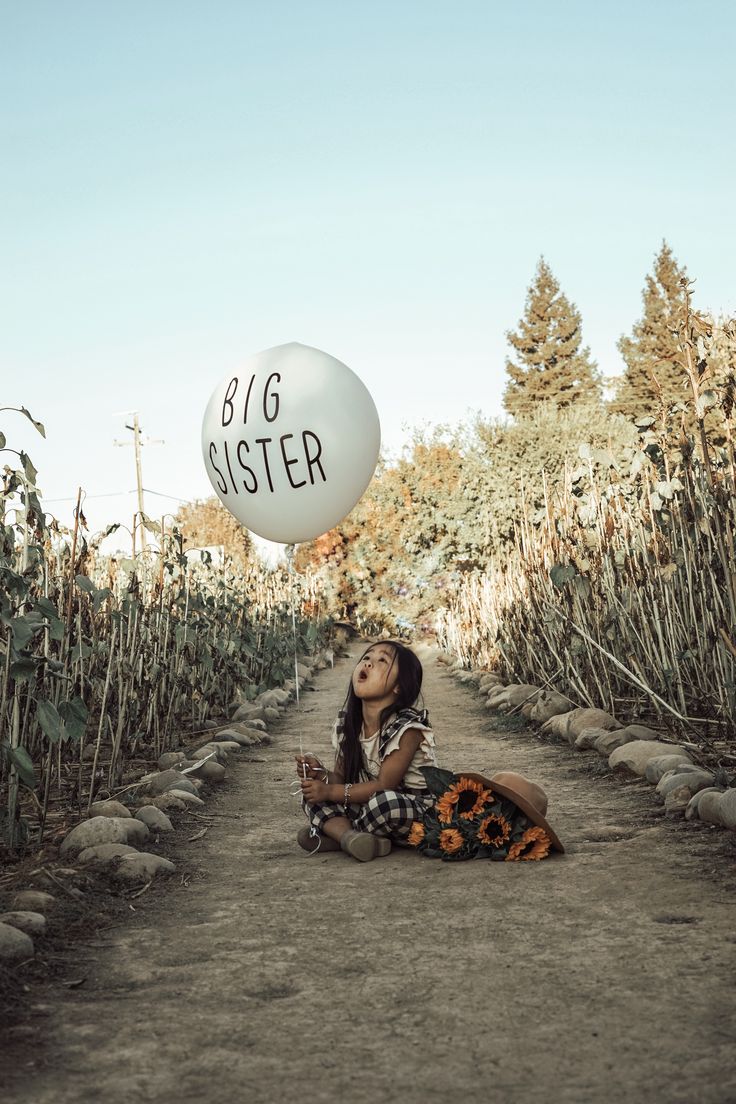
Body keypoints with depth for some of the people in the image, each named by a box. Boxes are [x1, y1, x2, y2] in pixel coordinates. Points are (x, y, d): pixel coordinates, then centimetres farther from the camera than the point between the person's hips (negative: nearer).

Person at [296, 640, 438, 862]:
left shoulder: (407, 728, -19)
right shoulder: (347, 724, 1)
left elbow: (384, 784, -20)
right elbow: (342, 777, 6)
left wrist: (330, 792, -21)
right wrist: (321, 775, -16)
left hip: (414, 812, -6)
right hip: (367, 804, 7)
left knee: (385, 802, -37)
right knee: (311, 796, -5)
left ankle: (337, 834, -12)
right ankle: (350, 836, -27)